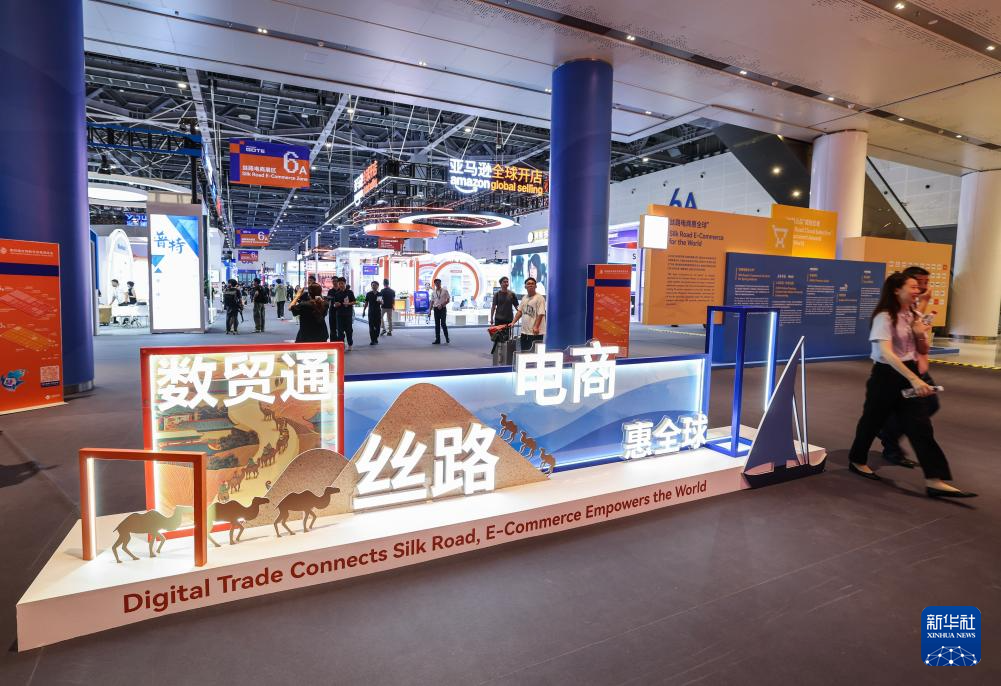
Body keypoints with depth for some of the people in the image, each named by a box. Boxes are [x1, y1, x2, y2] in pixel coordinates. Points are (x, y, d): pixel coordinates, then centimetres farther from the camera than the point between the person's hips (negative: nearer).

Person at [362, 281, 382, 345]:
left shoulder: (380, 294, 5)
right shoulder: (368, 294, 5)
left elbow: (382, 303, 3)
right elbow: (366, 303, 10)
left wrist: (380, 302, -20)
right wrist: (363, 311, 6)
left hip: (378, 312, 0)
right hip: (371, 312, 0)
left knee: (377, 327, 2)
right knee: (371, 327, -3)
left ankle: (376, 339, 14)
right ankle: (372, 340, 1)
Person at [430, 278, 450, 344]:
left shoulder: (445, 291, 0)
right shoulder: (433, 292, 11)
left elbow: (448, 300, -3)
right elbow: (432, 301, 14)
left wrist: (442, 305, -15)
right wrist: (430, 310, 8)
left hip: (443, 309, -4)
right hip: (436, 309, 4)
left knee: (443, 324, -8)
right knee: (437, 324, 3)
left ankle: (447, 338, 10)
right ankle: (437, 339, 6)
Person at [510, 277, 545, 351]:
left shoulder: (539, 298, -10)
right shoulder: (524, 298, 14)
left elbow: (540, 314, -17)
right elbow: (520, 311, 17)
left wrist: (536, 327, -25)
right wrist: (513, 322, 7)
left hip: (535, 332, -8)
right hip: (524, 331, 8)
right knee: (524, 352, 14)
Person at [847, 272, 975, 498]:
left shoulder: (912, 316, 9)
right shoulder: (884, 317, -15)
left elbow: (923, 350, 16)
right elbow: (886, 353, -27)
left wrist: (921, 335, -7)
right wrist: (914, 379, -35)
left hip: (908, 373, 7)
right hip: (886, 376, -7)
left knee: (920, 426, -2)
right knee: (873, 420, 8)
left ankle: (934, 481, -3)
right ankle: (857, 461, 28)